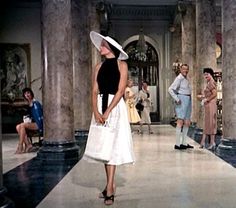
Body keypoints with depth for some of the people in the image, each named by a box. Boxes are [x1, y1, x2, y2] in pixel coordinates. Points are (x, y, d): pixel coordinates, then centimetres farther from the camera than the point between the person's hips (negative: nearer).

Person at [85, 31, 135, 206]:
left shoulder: (121, 64, 0)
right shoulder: (99, 66, 13)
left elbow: (121, 90, -10)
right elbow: (94, 91, 5)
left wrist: (108, 111, -17)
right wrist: (96, 111, -10)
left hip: (115, 106, -5)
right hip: (100, 106, 5)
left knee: (112, 145, -7)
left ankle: (109, 189, -4)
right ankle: (111, 185, 17)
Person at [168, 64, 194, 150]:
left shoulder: (186, 79, 19)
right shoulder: (179, 78, -9)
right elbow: (170, 89, -17)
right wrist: (177, 99, -20)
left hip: (188, 100, 9)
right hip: (182, 100, -9)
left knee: (187, 123, 9)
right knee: (180, 122, -12)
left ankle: (184, 143, 16)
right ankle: (177, 144, -10)